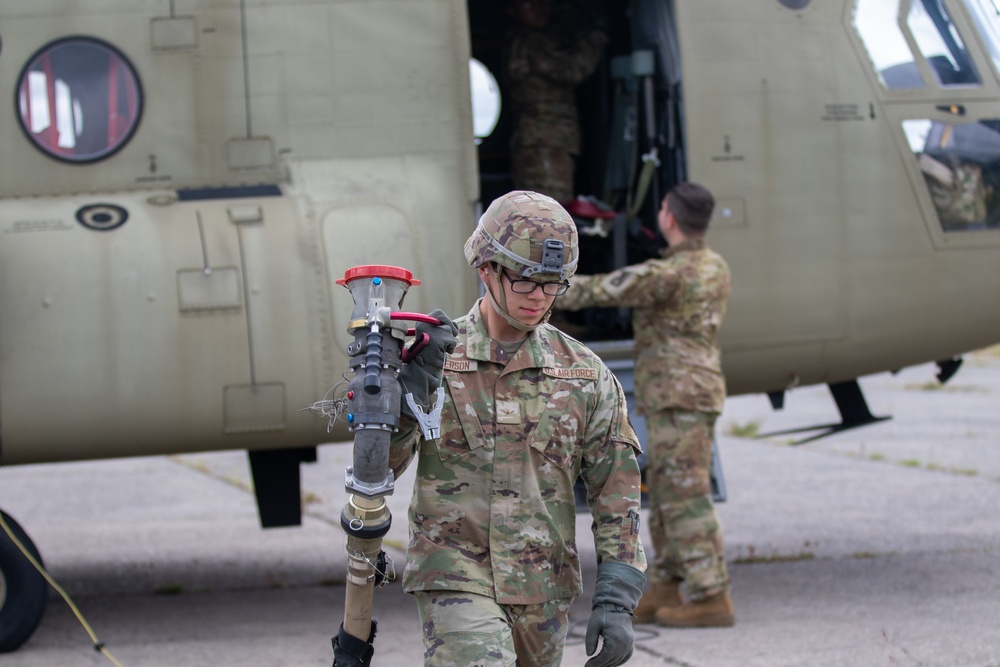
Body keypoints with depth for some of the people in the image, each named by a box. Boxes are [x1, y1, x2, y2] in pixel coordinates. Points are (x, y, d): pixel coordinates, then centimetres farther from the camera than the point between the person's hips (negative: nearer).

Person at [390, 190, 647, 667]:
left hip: (543, 592, 4)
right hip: (456, 579, -4)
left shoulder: (586, 376, 4)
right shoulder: (435, 355, 0)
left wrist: (617, 602, -5)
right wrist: (414, 381, -19)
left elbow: (617, 496, 5)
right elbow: (378, 467, -4)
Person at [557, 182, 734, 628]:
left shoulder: (667, 273, -16)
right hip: (690, 393, 10)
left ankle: (710, 596, -9)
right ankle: (664, 592, 17)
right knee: (665, 494, 14)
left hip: (678, 396, -10)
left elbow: (605, 289, -8)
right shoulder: (715, 267, 12)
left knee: (685, 495, -9)